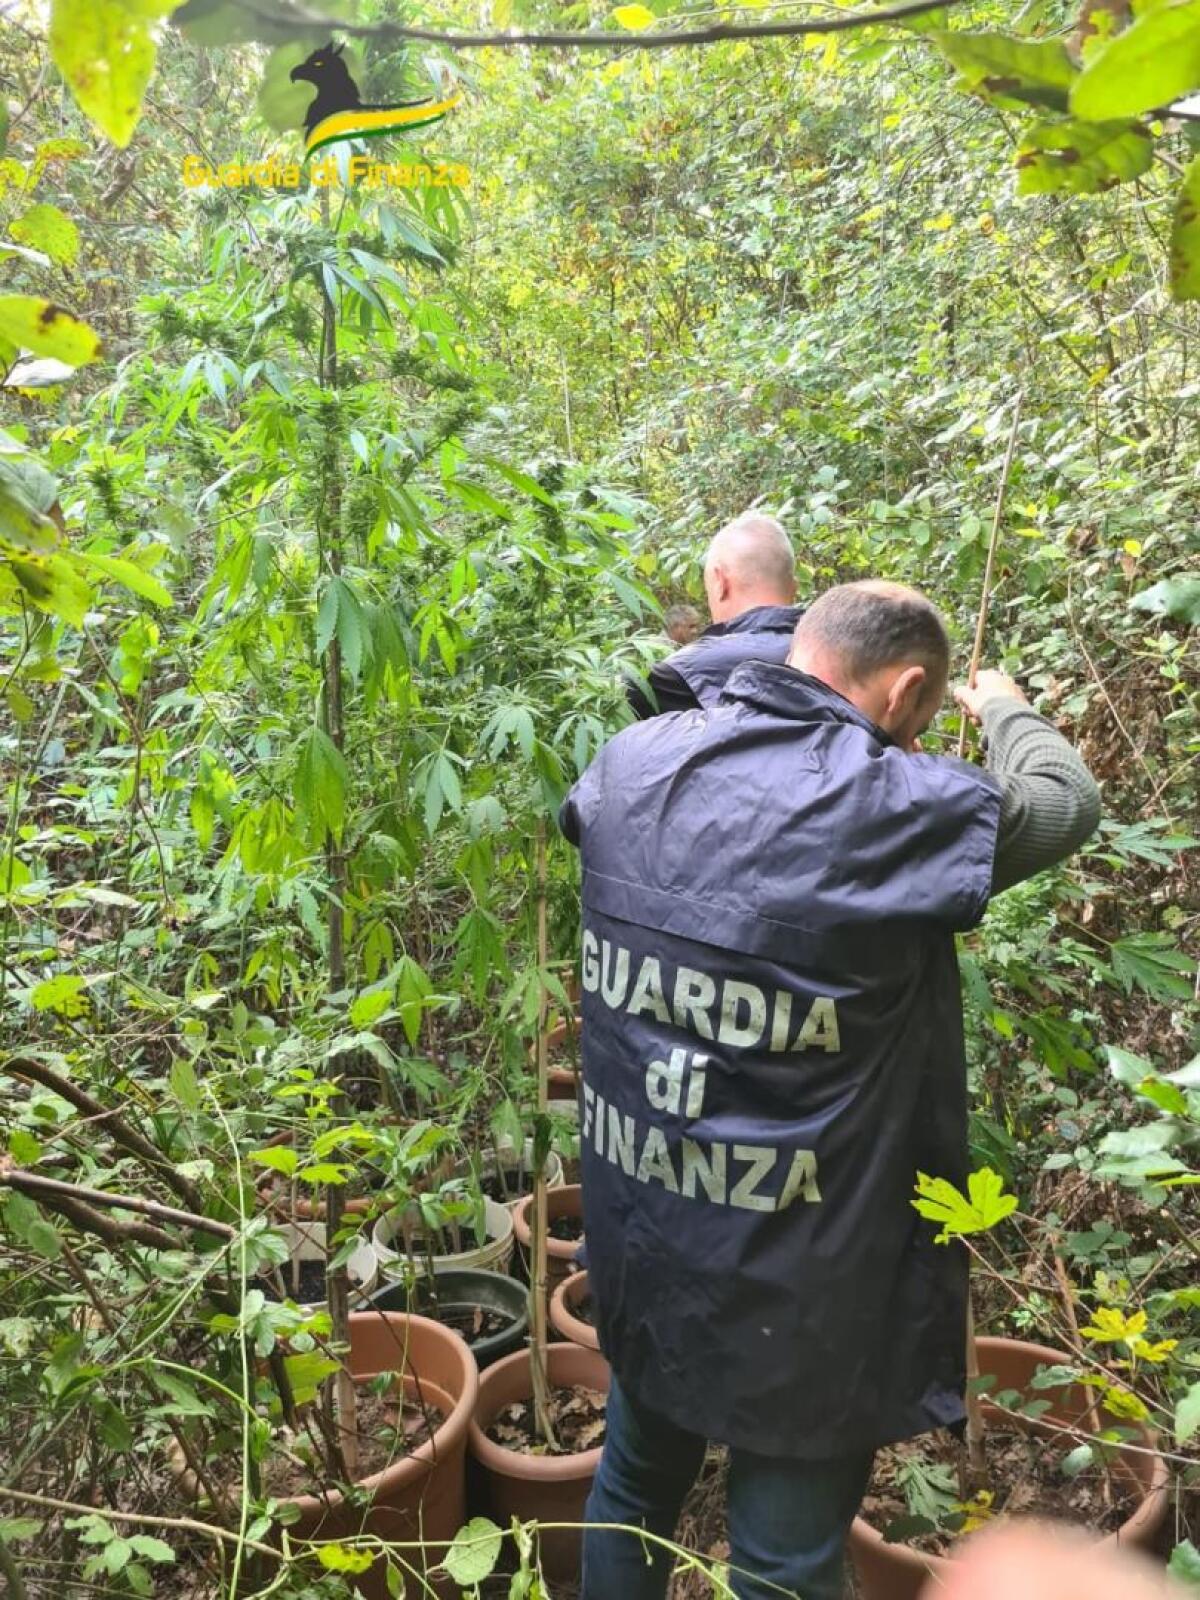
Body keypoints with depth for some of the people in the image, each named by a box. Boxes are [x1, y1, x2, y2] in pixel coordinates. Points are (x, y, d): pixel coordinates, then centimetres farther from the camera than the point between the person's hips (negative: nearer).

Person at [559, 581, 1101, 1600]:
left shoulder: (630, 765, -8)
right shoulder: (901, 807, -22)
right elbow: (1065, 801, 0)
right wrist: (1004, 707, 19)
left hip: (637, 1244, 5)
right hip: (794, 1289, -5)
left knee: (636, 1487, 27)